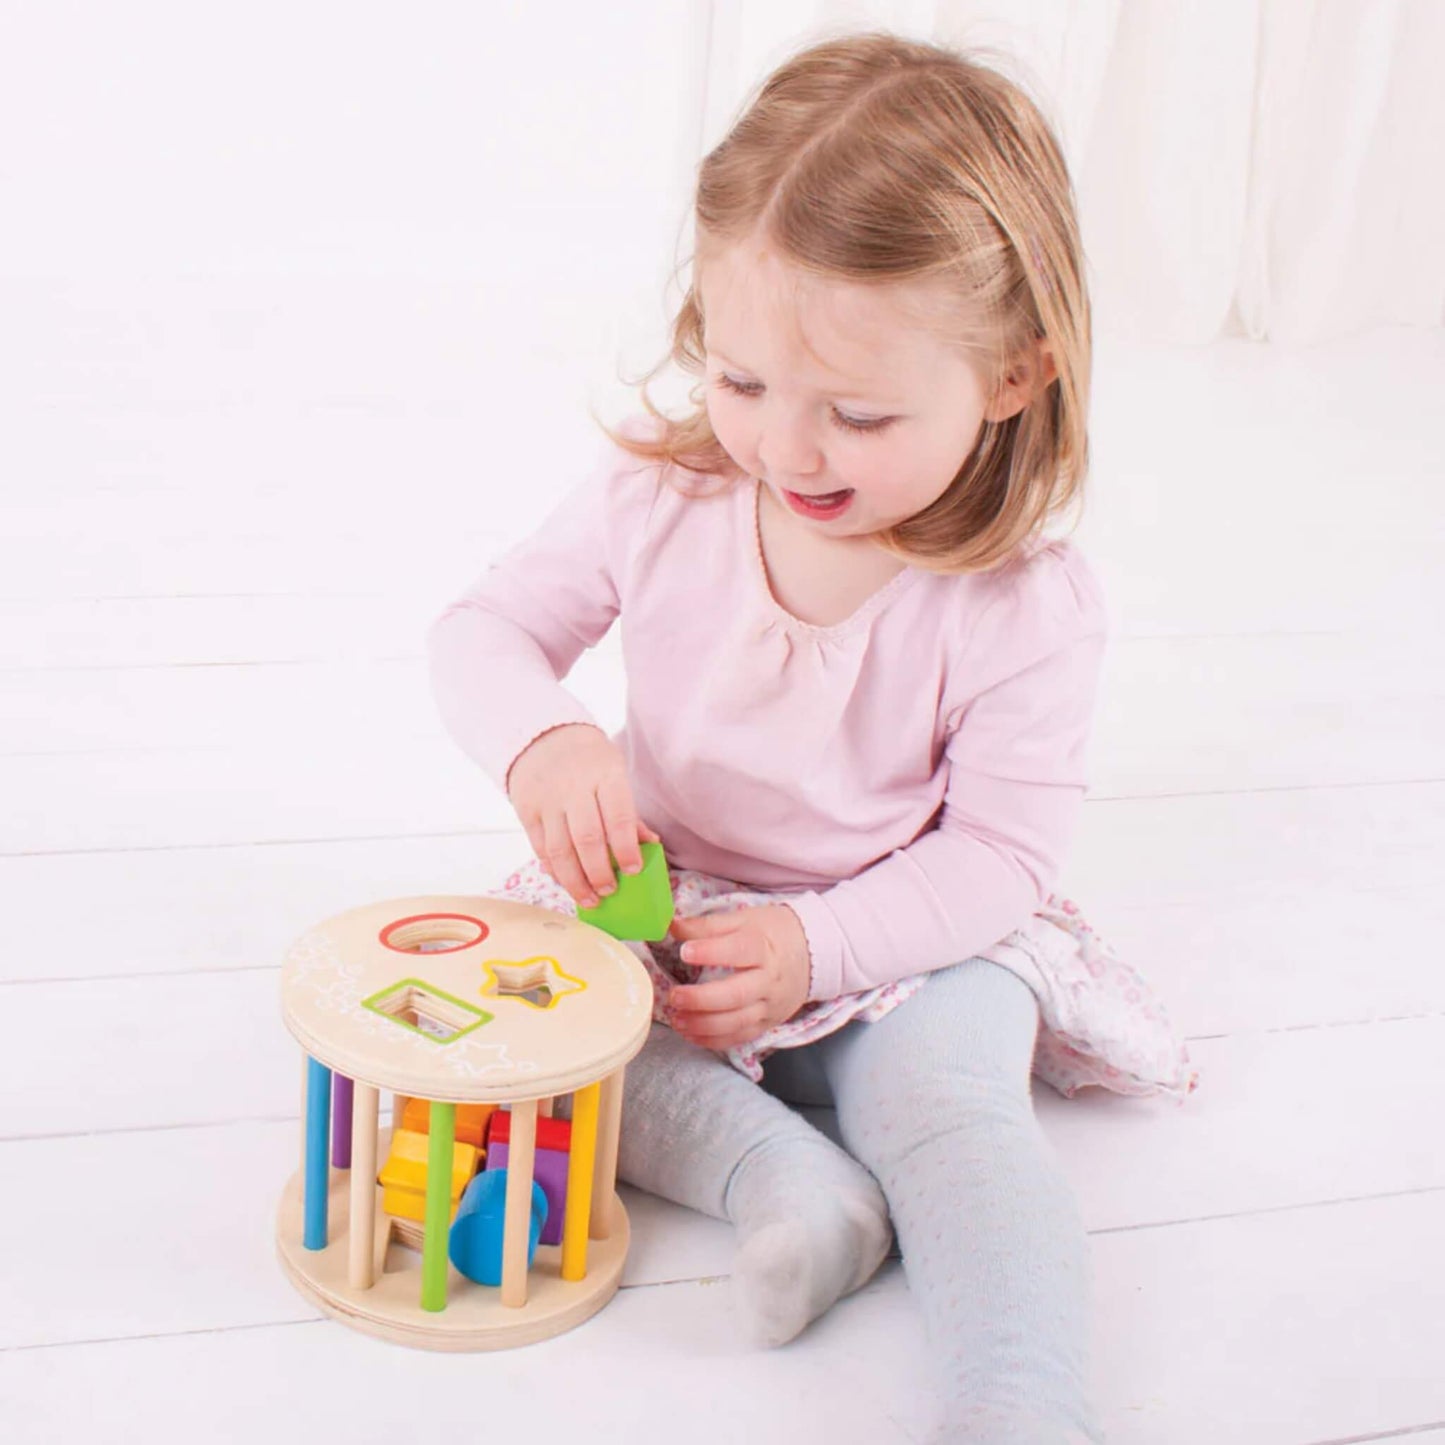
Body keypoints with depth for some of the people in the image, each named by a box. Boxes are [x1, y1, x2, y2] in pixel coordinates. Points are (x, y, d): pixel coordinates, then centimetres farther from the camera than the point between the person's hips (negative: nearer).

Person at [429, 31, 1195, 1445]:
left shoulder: (1026, 608, -19)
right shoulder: (660, 496, -11)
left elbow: (994, 850, -14)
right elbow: (487, 626, -3)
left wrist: (815, 945, -28)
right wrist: (543, 741, -26)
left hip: (908, 935, -3)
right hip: (663, 905, 4)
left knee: (952, 1108, -31)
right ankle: (781, 1174, -27)